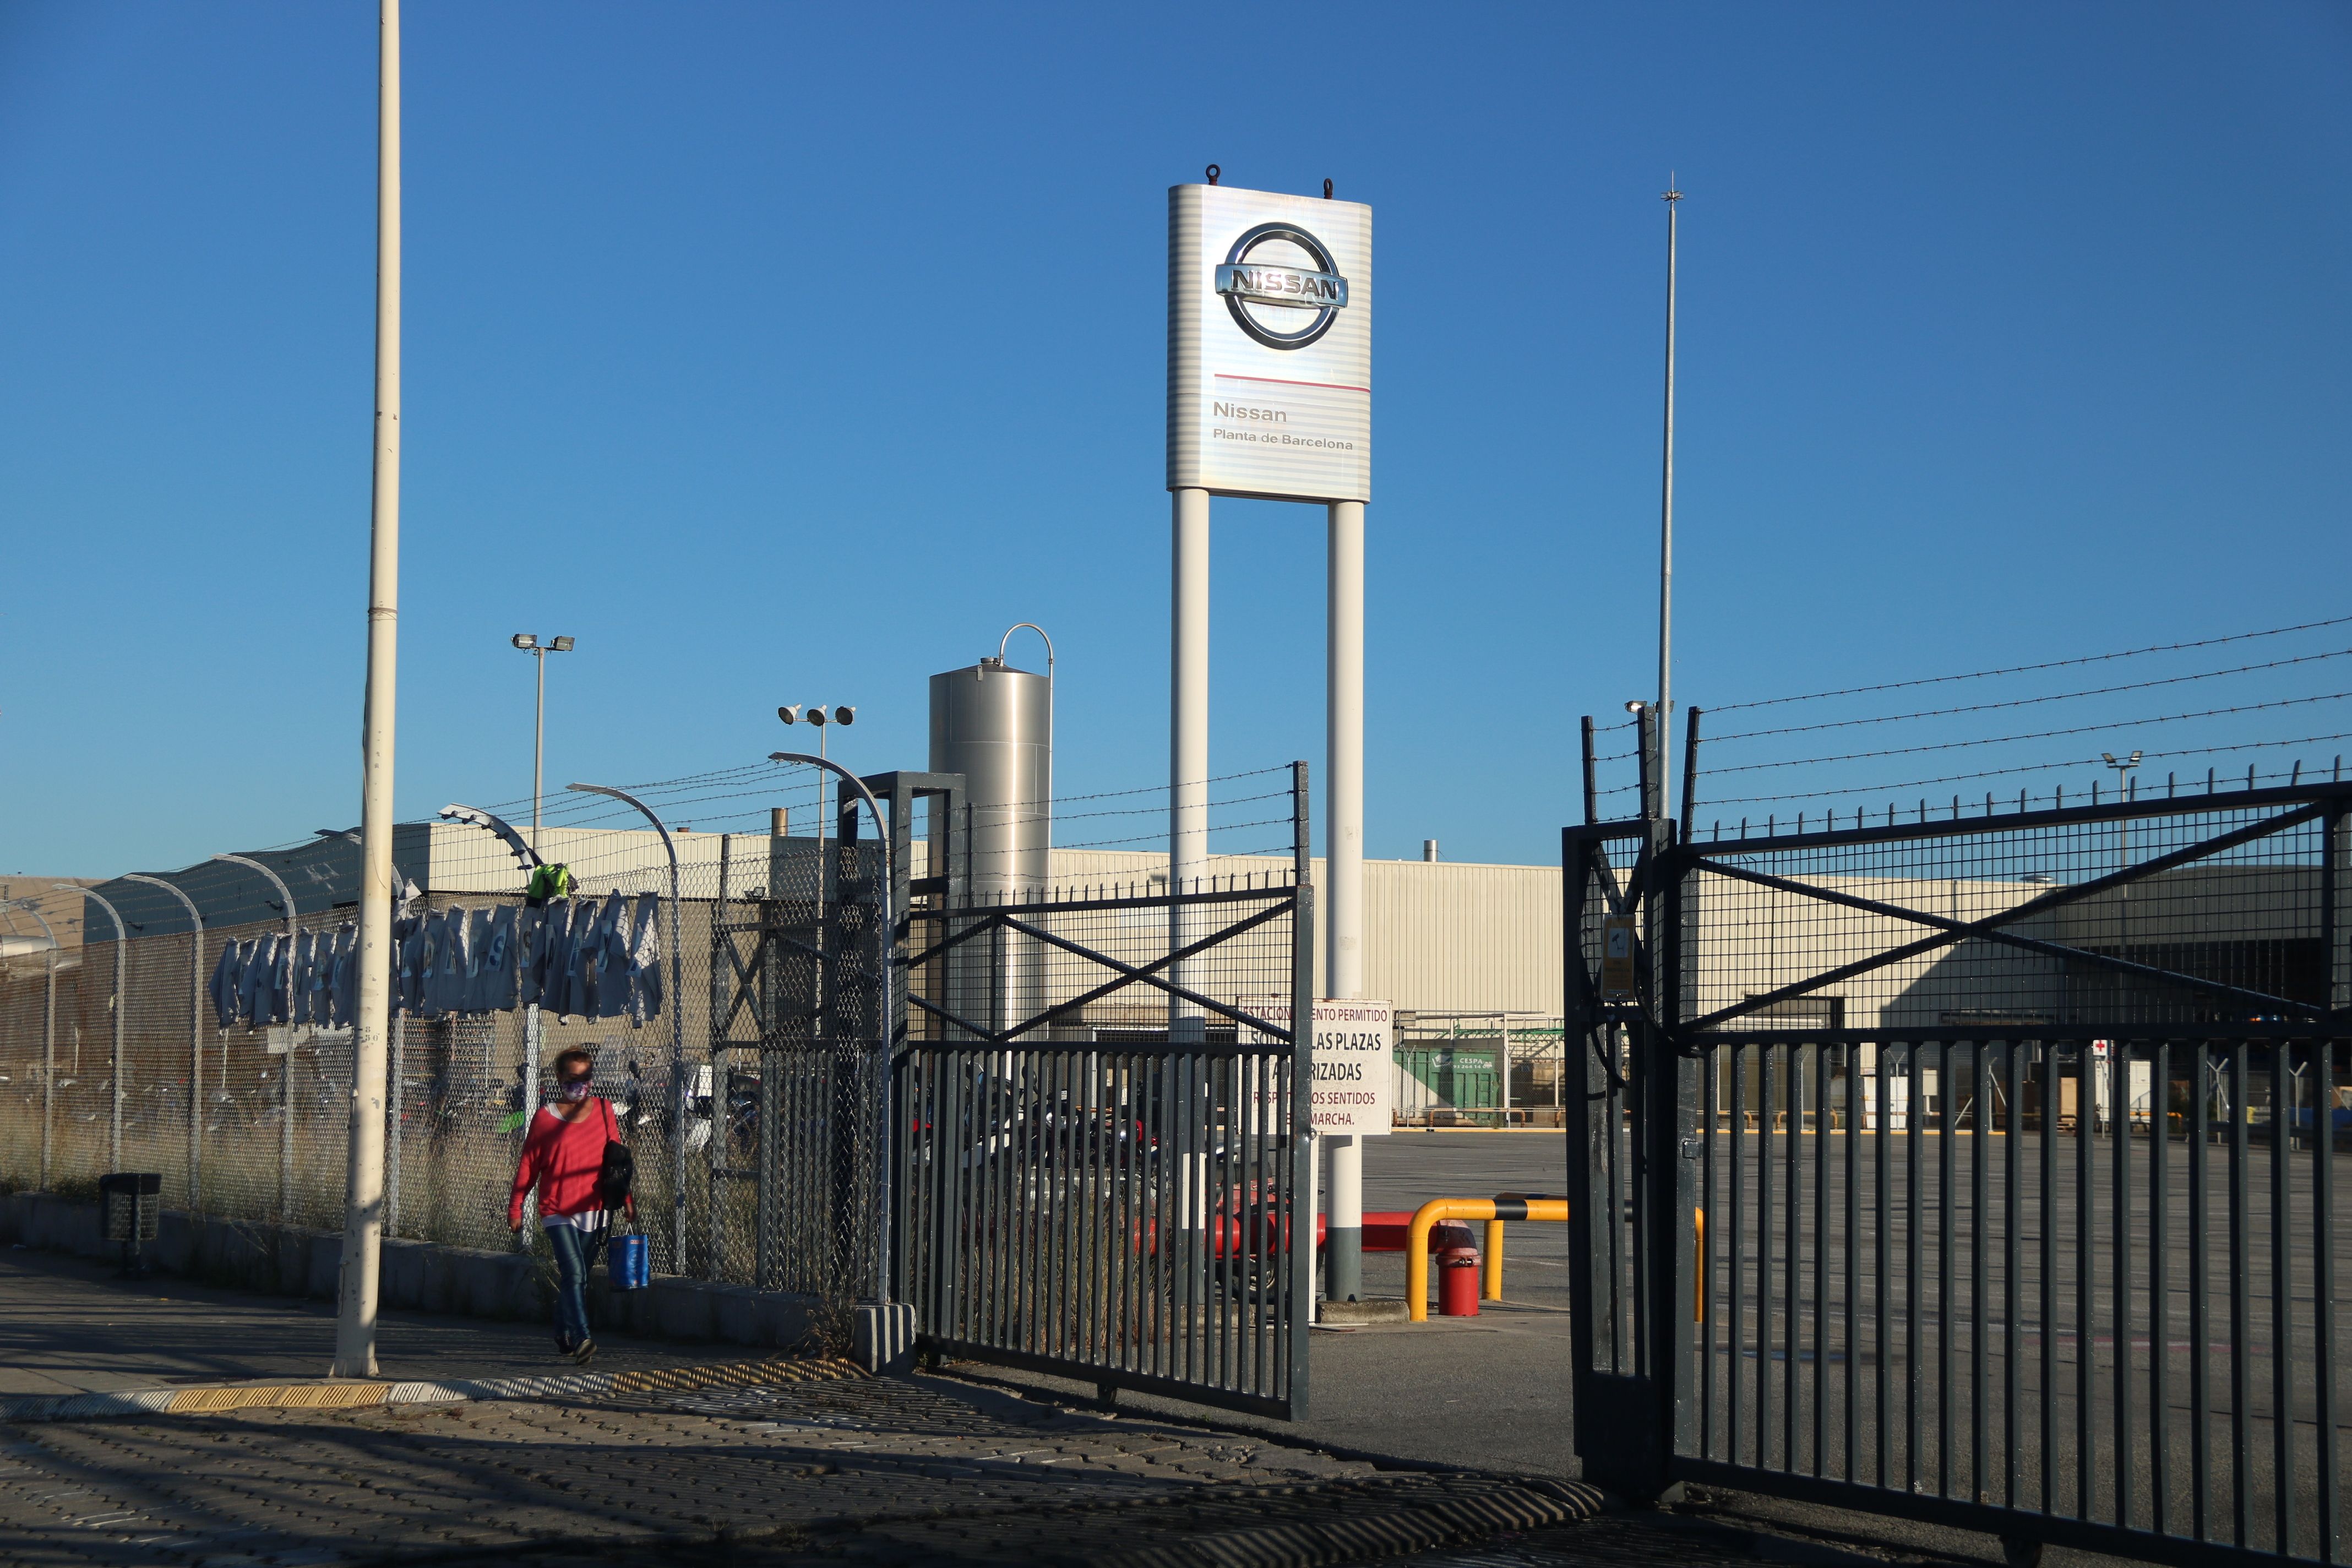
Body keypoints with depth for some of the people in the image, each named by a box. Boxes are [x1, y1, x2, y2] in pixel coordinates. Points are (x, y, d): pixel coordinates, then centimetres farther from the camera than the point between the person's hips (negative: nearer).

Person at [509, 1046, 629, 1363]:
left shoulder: (603, 1112, 7)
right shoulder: (546, 1117, -1)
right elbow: (528, 1165, 2)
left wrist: (625, 1197, 12)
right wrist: (515, 1207, 1)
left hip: (593, 1209, 3)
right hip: (557, 1210, -3)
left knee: (576, 1277, 11)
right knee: (574, 1274, -17)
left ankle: (563, 1336, 28)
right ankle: (581, 1339, -23)